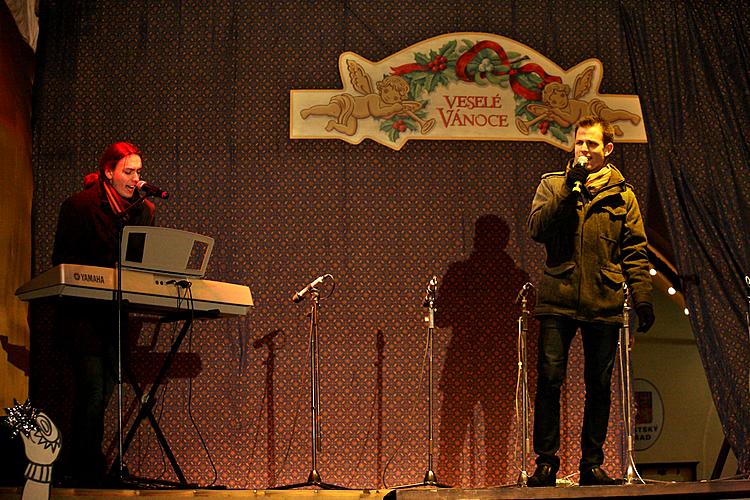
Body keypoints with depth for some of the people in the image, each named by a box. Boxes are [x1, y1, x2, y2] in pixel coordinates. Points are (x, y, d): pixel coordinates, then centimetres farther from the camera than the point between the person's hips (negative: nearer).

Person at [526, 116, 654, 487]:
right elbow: (536, 229, -5)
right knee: (549, 380, -7)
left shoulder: (621, 193, 11)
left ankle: (592, 464, 12)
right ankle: (546, 463, 0)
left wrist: (642, 297, 1)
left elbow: (635, 252, 10)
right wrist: (568, 190, -11)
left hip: (604, 303, 1)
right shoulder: (552, 184, 10)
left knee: (599, 386, 4)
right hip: (558, 300, -1)